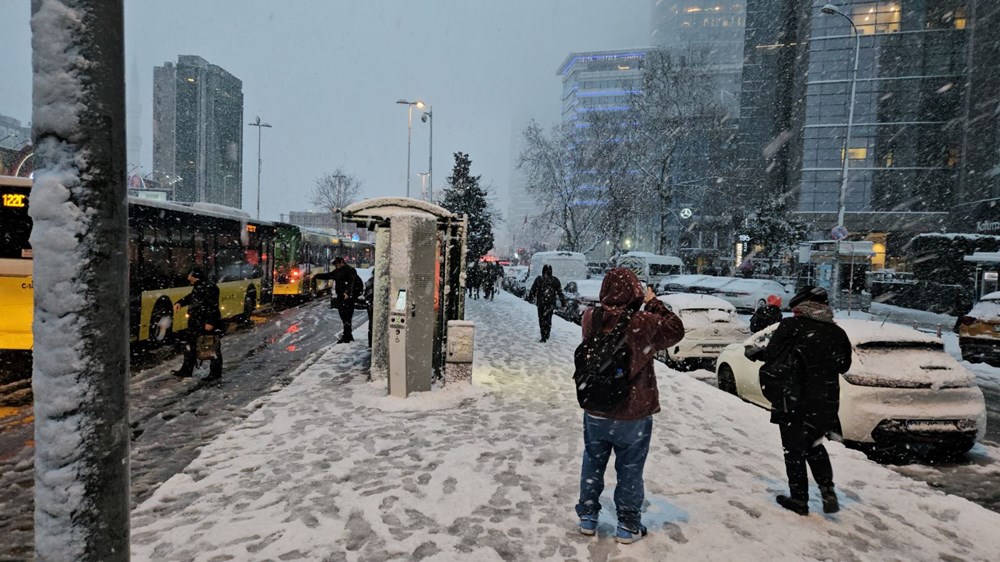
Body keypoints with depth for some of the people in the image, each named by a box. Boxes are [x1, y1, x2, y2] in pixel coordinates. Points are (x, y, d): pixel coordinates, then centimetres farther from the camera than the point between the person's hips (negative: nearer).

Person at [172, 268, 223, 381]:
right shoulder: (196, 287, 14)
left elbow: (213, 306, -22)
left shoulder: (208, 287, -18)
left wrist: (210, 322, -25)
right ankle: (186, 370, 31)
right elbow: (190, 297, 31)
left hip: (209, 324, -11)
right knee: (190, 345, 18)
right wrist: (180, 302, 11)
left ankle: (215, 373, 5)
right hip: (196, 324, 11)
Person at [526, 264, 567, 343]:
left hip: (541, 303, -2)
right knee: (548, 319, 15)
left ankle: (544, 337, -3)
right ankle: (546, 335, 23)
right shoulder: (555, 280, -1)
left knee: (542, 319, 4)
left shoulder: (538, 279, -6)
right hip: (551, 304, 2)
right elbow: (560, 293, 3)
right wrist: (563, 303, 8)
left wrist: (530, 298, 14)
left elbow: (533, 290, -1)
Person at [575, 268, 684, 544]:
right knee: (630, 471, 15)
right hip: (633, 415, -2)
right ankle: (628, 526, 28)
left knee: (593, 465, 20)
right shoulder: (644, 323, -20)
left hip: (595, 411, 3)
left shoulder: (590, 318, -12)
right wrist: (653, 303, 2)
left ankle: (588, 517, 33)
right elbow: (676, 330, -3)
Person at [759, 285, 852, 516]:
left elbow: (771, 355, -14)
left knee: (794, 451, 8)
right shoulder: (837, 333, 3)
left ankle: (799, 500, 15)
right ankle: (828, 491, 16)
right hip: (825, 403, 5)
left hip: (794, 402, -5)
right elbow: (843, 366, 15)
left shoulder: (792, 326, -13)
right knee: (814, 446, 25)